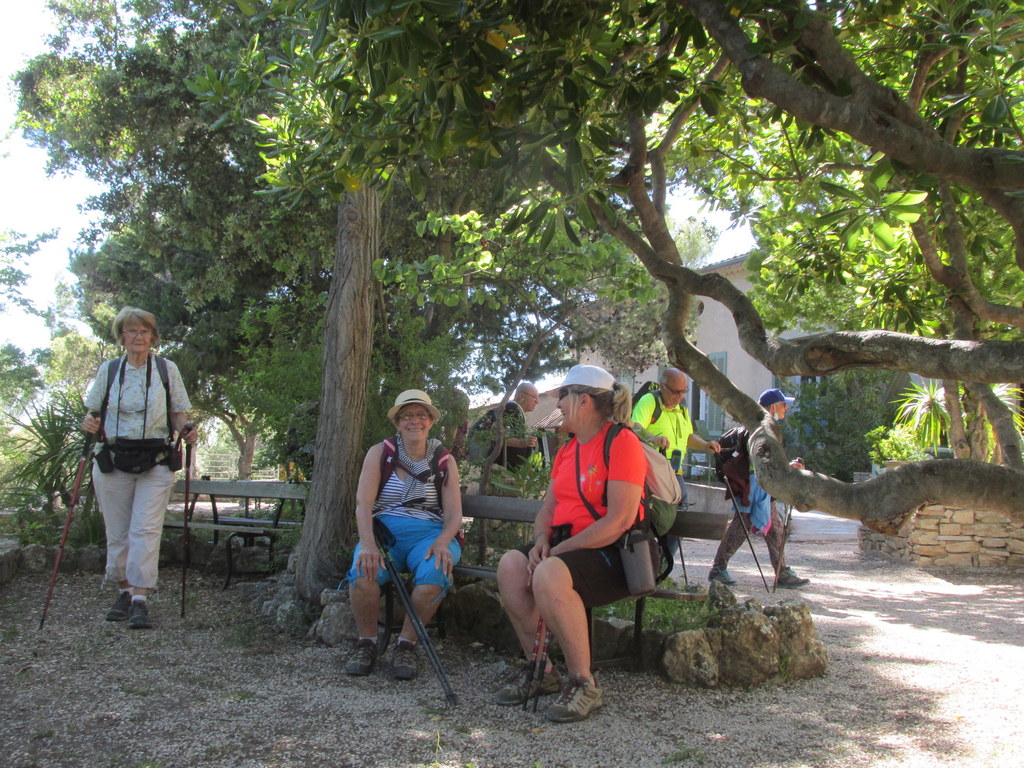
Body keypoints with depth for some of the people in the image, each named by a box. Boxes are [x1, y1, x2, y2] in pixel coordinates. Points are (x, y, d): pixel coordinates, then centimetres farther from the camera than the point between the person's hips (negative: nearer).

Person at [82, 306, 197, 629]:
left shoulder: (168, 370, 6)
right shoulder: (108, 370, 9)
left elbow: (178, 415, 10)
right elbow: (93, 412, 13)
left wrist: (186, 431, -11)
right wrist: (90, 423, -10)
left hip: (155, 461, -2)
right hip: (113, 462, 2)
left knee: (145, 530, -10)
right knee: (117, 531, 6)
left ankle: (140, 599, -11)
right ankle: (124, 591, 21)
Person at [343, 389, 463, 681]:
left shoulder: (444, 460, 10)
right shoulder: (380, 453, 7)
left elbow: (454, 514, 4)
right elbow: (363, 502, -6)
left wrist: (442, 542, -19)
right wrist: (368, 544, -23)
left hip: (429, 534, 0)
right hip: (384, 531, 0)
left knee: (434, 574, -34)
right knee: (363, 572, -32)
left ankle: (407, 643, -12)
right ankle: (366, 642, -8)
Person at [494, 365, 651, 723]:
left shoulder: (621, 442, -11)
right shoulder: (568, 449, 17)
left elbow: (619, 521, -19)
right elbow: (548, 507, 15)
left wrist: (558, 550, -18)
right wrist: (541, 541, -8)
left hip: (615, 553, -8)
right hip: (569, 547, 8)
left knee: (550, 574, -33)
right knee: (512, 564, -17)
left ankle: (584, 684, -19)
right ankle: (539, 668, -4)